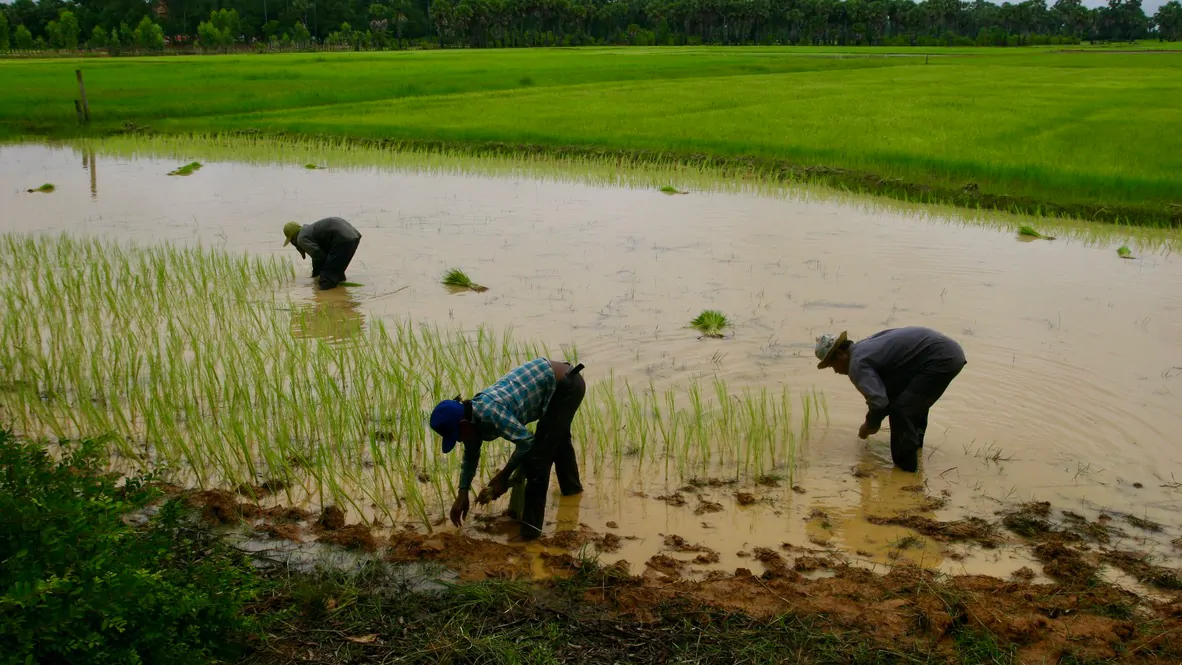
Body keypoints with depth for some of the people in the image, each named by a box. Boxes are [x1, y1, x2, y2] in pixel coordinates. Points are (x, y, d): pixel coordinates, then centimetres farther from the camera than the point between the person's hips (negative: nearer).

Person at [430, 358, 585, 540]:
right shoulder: (472, 417, 0)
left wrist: (503, 477, -18)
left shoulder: (488, 412, -30)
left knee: (538, 455, -11)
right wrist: (462, 494, 15)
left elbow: (526, 441, -29)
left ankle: (531, 524, -3)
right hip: (561, 382, 10)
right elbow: (471, 456, 16)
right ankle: (571, 485, 59)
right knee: (558, 437, 33)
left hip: (566, 386, -10)